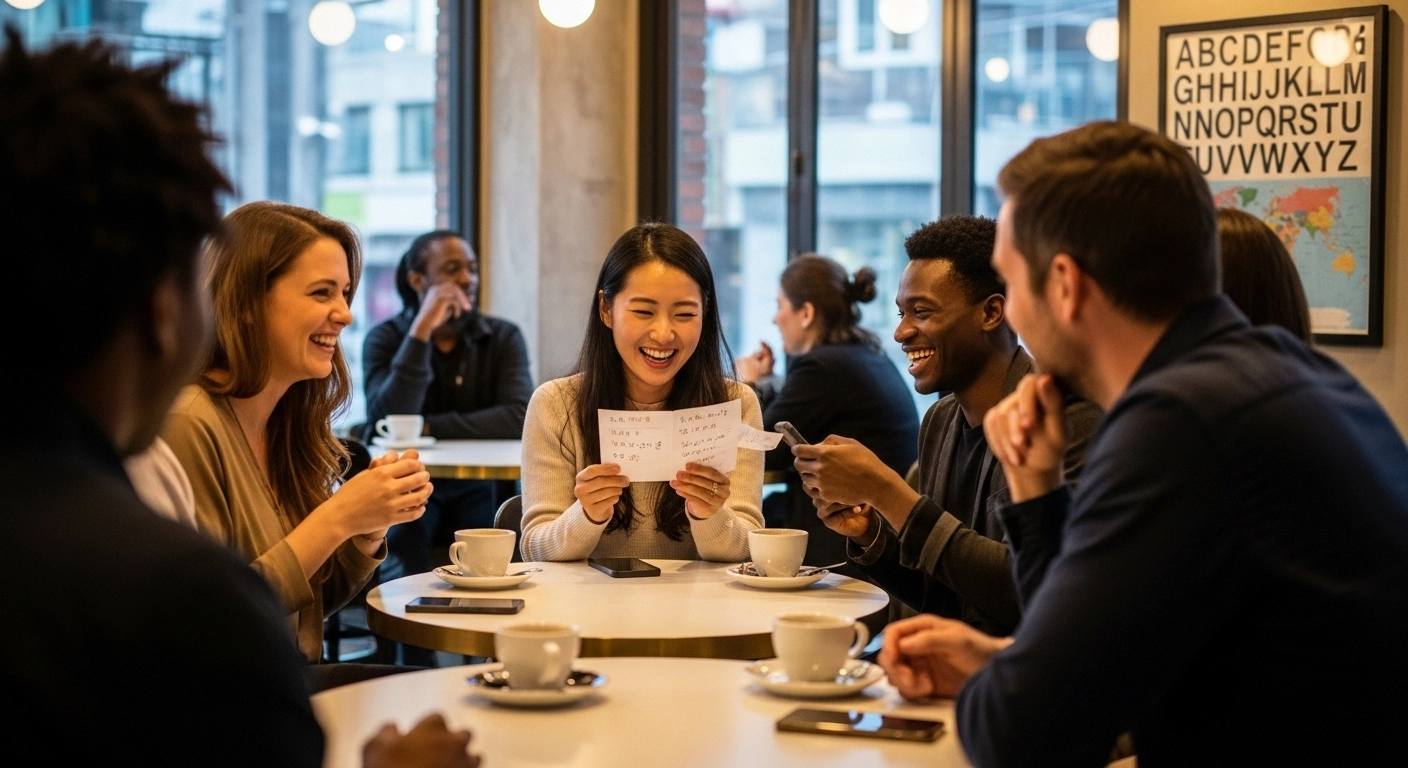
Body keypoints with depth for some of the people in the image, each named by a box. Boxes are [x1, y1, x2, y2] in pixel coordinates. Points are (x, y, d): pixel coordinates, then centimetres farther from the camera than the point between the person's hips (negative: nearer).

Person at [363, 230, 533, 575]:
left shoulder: (504, 337, 3)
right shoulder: (386, 338, -1)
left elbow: (520, 418, -13)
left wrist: (429, 428, -16)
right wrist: (421, 331, -21)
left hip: (477, 488, 1)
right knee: (399, 540, -32)